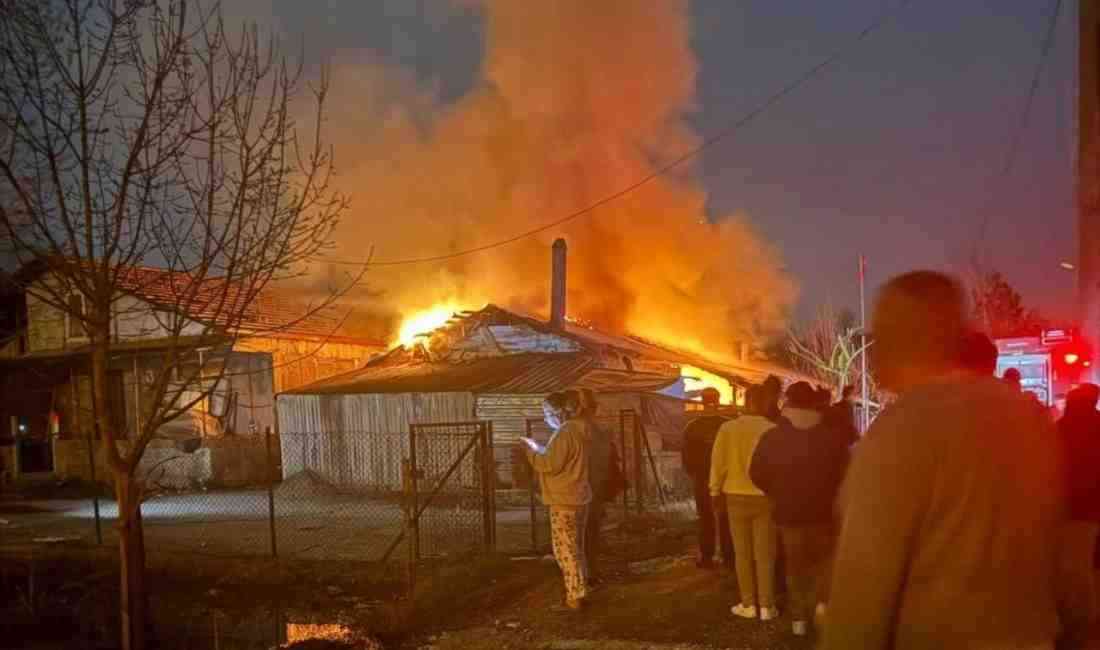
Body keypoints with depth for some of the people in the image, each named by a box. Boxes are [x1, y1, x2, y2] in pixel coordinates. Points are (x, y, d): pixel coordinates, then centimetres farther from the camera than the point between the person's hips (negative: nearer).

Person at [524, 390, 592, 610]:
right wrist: (540, 450, 13)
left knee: (565, 549, -4)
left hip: (565, 500, -10)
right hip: (579, 497, 10)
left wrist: (532, 452, -8)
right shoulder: (576, 430, 12)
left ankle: (575, 595, -1)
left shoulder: (563, 434, -19)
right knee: (575, 547, 19)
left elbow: (552, 465, -21)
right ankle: (580, 589, 27)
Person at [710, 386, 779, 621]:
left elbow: (718, 464, -4)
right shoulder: (773, 430, -11)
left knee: (742, 552, 11)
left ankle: (748, 604, 14)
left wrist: (715, 492, 8)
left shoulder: (727, 428, -8)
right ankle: (766, 606, 11)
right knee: (765, 553, 9)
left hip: (737, 496, 1)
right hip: (765, 497, 0)